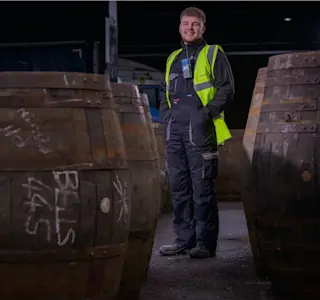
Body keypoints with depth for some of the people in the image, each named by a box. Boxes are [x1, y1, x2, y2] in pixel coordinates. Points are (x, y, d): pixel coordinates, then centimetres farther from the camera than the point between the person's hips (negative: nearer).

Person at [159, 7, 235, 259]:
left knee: (203, 187, -6)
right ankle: (184, 239, 15)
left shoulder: (213, 54, 5)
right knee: (179, 186, 7)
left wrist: (208, 111, -14)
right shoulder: (173, 59, 22)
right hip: (174, 130, 6)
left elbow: (227, 88, -3)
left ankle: (206, 243, -1)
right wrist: (165, 115, 12)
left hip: (200, 130, -6)